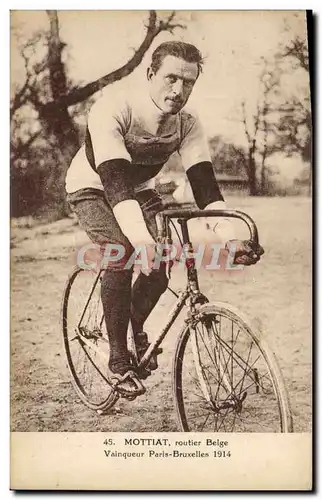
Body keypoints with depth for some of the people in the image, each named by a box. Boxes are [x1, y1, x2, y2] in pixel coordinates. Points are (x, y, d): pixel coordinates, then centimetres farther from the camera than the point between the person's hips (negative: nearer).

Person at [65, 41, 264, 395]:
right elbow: (114, 179, -44)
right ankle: (119, 359, -14)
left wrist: (230, 236, -42)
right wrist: (142, 241, -58)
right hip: (93, 188, -4)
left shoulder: (187, 124, -18)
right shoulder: (113, 110, -33)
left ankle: (137, 328, 16)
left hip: (138, 189, 5)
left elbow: (204, 182, -26)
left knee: (162, 262, -16)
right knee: (123, 253, -29)